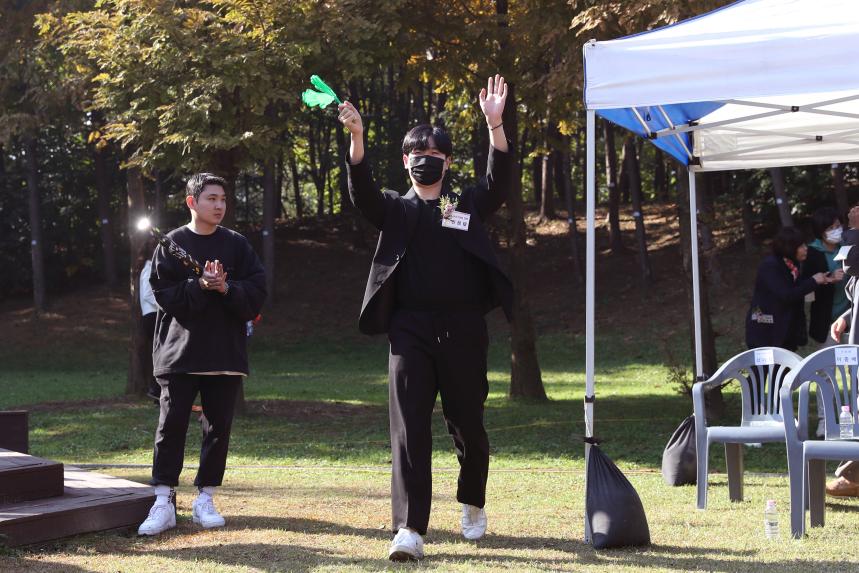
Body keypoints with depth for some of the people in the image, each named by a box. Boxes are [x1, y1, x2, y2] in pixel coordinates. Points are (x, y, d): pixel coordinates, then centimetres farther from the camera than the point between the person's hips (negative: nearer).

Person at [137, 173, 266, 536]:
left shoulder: (237, 245, 7)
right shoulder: (171, 245, 3)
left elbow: (257, 292, 2)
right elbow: (163, 295, -5)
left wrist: (225, 287, -15)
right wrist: (199, 285, -18)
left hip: (226, 352, 2)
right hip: (179, 352, -2)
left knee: (218, 426, 4)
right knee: (172, 424, -5)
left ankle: (205, 500, 14)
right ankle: (163, 503, -2)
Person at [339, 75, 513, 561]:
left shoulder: (469, 206, 12)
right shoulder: (395, 209, 11)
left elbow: (499, 183, -6)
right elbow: (363, 192, -8)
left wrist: (495, 124, -18)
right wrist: (357, 138, -25)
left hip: (463, 330, 1)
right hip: (410, 329, -1)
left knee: (468, 425, 11)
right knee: (409, 427, -10)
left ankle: (473, 505, 36)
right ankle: (410, 530, -14)